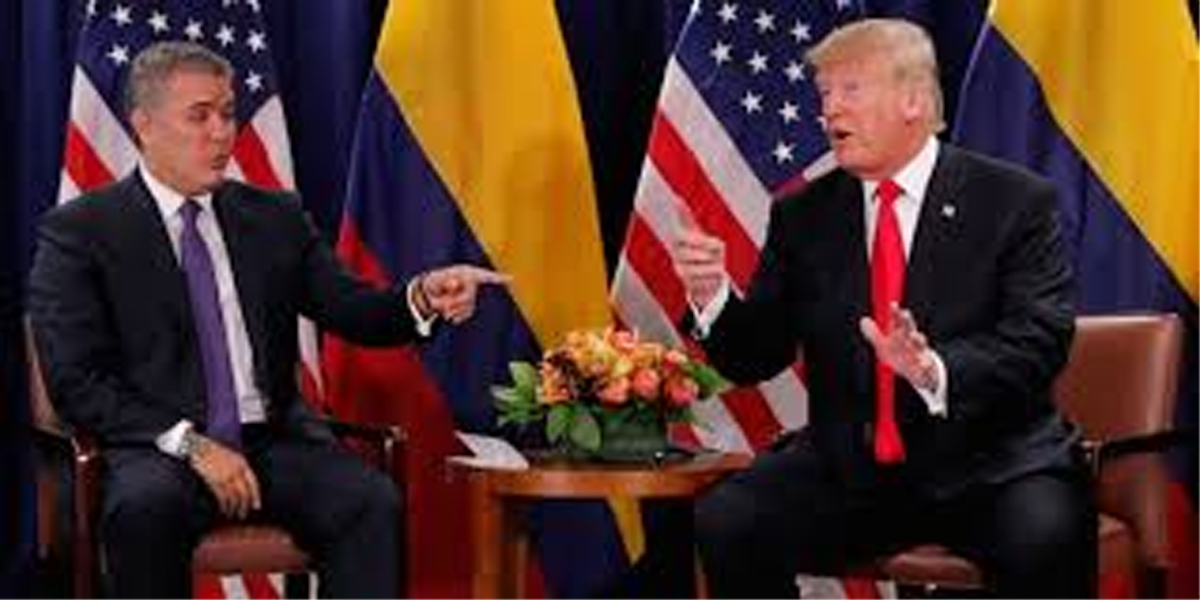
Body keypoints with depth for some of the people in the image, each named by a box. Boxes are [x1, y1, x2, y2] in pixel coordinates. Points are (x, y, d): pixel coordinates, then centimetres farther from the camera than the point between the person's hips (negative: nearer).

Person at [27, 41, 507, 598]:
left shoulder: (275, 217, 16)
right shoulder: (78, 232, 2)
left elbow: (353, 311, 9)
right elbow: (77, 382, -5)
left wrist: (422, 298, -14)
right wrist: (189, 443, -16)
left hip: (274, 440, 3)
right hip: (156, 448, -3)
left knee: (374, 501, -26)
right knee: (144, 505, -37)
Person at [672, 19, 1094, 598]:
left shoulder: (1016, 202, 0)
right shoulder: (804, 215, 10)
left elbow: (1040, 339, -11)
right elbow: (755, 358, 9)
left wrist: (936, 371, -30)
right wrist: (711, 295, -12)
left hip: (988, 466, -3)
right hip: (847, 467, 3)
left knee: (1042, 538, -34)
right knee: (723, 523, -21)